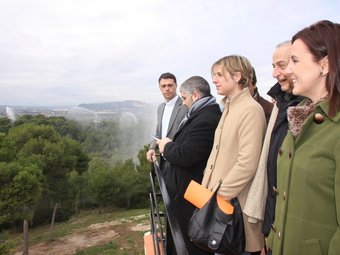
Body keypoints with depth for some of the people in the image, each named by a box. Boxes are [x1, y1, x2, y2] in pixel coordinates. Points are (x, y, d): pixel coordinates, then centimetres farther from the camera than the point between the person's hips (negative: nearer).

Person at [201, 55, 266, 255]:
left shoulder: (251, 110, -16)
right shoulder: (229, 108, 11)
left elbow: (247, 164, -22)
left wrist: (218, 195, -17)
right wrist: (208, 188, 9)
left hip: (236, 203, -8)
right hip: (220, 199, 8)